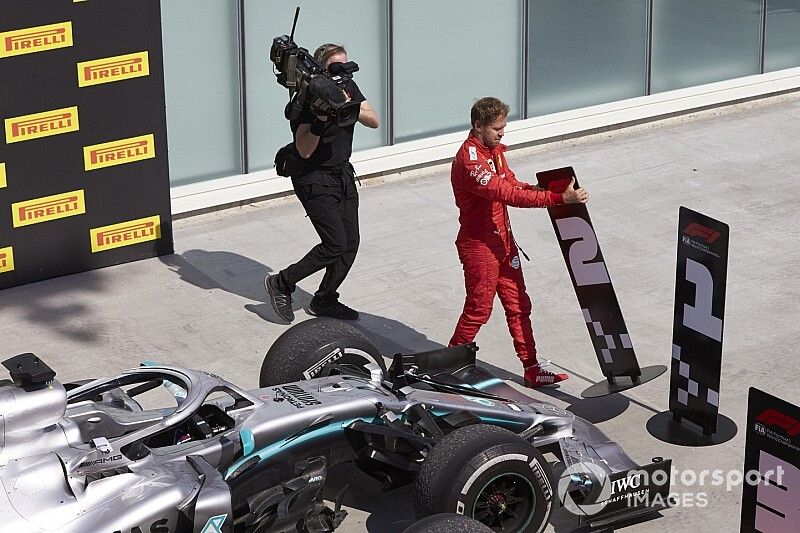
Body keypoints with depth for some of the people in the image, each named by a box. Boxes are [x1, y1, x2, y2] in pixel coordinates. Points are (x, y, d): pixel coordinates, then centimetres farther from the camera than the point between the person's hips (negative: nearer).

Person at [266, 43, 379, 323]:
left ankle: (324, 301, 20)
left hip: (343, 174, 7)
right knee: (335, 244, -12)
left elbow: (374, 121, -3)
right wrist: (321, 119, -36)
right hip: (314, 179, -7)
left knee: (350, 243, 4)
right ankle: (281, 284, 4)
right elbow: (304, 150, -23)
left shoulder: (349, 88, 2)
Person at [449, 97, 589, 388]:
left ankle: (532, 369, 19)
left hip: (503, 238, 9)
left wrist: (541, 188, -6)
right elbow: (508, 194, -33)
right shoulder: (469, 161, -26)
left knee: (518, 305, 11)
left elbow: (511, 182, 16)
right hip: (479, 244, -9)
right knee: (478, 309, 3)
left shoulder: (494, 149, 5)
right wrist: (559, 198, -36)